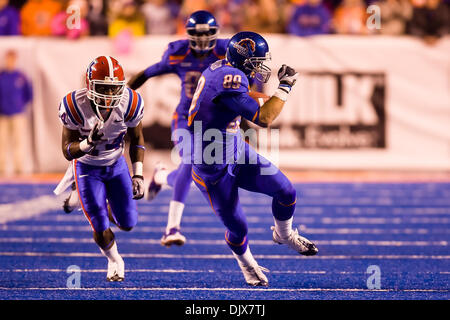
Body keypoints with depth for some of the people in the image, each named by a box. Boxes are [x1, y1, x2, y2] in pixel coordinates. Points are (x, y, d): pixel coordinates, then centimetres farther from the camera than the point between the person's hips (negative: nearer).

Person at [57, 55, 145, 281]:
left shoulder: (129, 104, -23)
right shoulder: (75, 107, -30)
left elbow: (136, 139, -4)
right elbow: (68, 151, -22)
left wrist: (138, 175, -10)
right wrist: (89, 142, -43)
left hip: (116, 164, 3)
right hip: (87, 167, -2)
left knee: (127, 224, 3)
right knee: (101, 230, -9)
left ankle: (106, 210, 40)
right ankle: (114, 262, 25)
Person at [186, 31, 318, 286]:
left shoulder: (220, 68, -1)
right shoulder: (229, 79, -31)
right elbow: (263, 118, -32)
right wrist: (285, 87, -22)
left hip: (238, 153, 9)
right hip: (214, 170, -9)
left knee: (286, 191, 4)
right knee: (237, 228, 5)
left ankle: (284, 234, 33)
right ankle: (248, 265, 36)